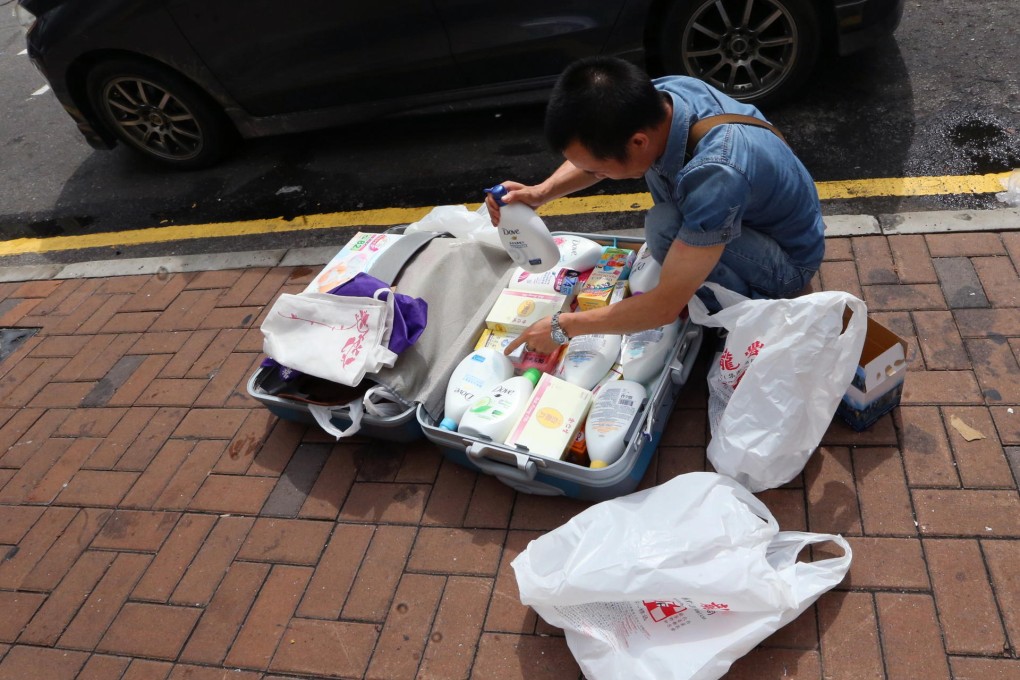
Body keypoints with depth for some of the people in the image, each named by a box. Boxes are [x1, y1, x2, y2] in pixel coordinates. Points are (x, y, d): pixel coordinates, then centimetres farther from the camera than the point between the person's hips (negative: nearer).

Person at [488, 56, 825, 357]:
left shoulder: (716, 175, -41)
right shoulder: (661, 93, -20)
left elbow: (666, 307, -33)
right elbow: (596, 153, 2)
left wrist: (563, 327, -23)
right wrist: (541, 192, -14)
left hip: (788, 262, -7)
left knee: (665, 225, -30)